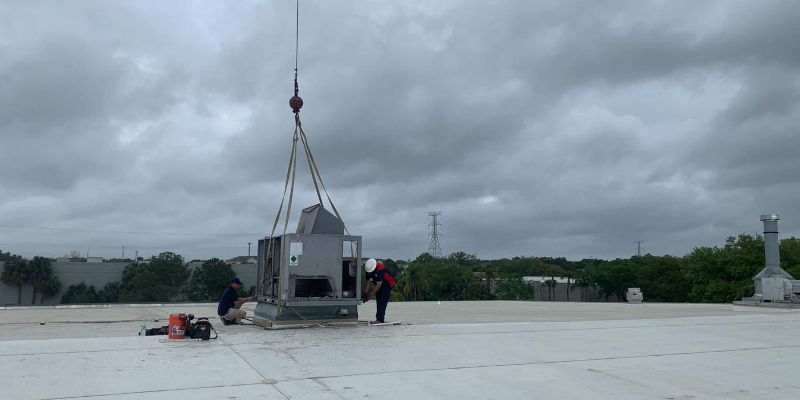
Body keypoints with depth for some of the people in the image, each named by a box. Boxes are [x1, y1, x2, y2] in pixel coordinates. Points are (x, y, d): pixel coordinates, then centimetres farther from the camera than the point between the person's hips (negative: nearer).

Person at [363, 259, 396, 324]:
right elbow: (368, 282, -5)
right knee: (378, 301, 7)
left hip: (388, 284, -8)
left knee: (383, 302, -17)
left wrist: (370, 295, -31)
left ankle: (379, 320, -22)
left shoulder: (380, 269, -35)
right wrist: (365, 292, -16)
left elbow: (379, 284, -33)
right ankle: (379, 318, 12)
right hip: (380, 285, 8)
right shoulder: (368, 270, -12)